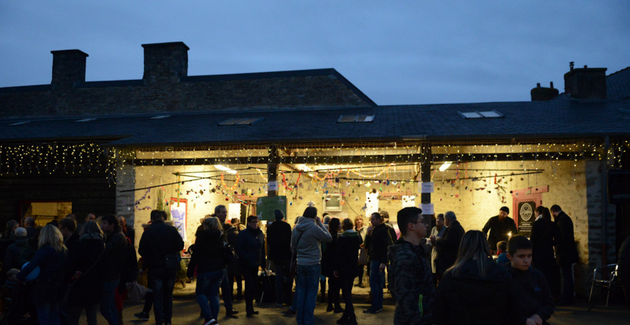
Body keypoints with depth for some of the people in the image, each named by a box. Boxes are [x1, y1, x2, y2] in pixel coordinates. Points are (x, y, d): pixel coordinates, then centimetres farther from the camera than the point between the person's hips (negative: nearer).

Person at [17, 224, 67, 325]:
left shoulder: (46, 249, -14)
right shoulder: (64, 250, 7)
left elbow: (31, 265, -22)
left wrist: (20, 276, -11)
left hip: (45, 288, -6)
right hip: (59, 288, 6)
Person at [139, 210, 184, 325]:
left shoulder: (147, 232, -8)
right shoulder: (171, 229, -6)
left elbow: (142, 251, -7)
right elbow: (180, 245, -5)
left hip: (155, 268, -2)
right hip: (171, 267, 2)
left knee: (157, 296, 6)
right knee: (168, 295, 17)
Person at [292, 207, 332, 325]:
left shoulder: (296, 228, 4)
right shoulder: (314, 228, -16)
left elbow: (293, 246, 13)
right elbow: (329, 238, -6)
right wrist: (320, 224, 0)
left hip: (300, 264, 6)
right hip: (313, 264, -6)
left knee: (301, 293, 12)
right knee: (311, 294, 3)